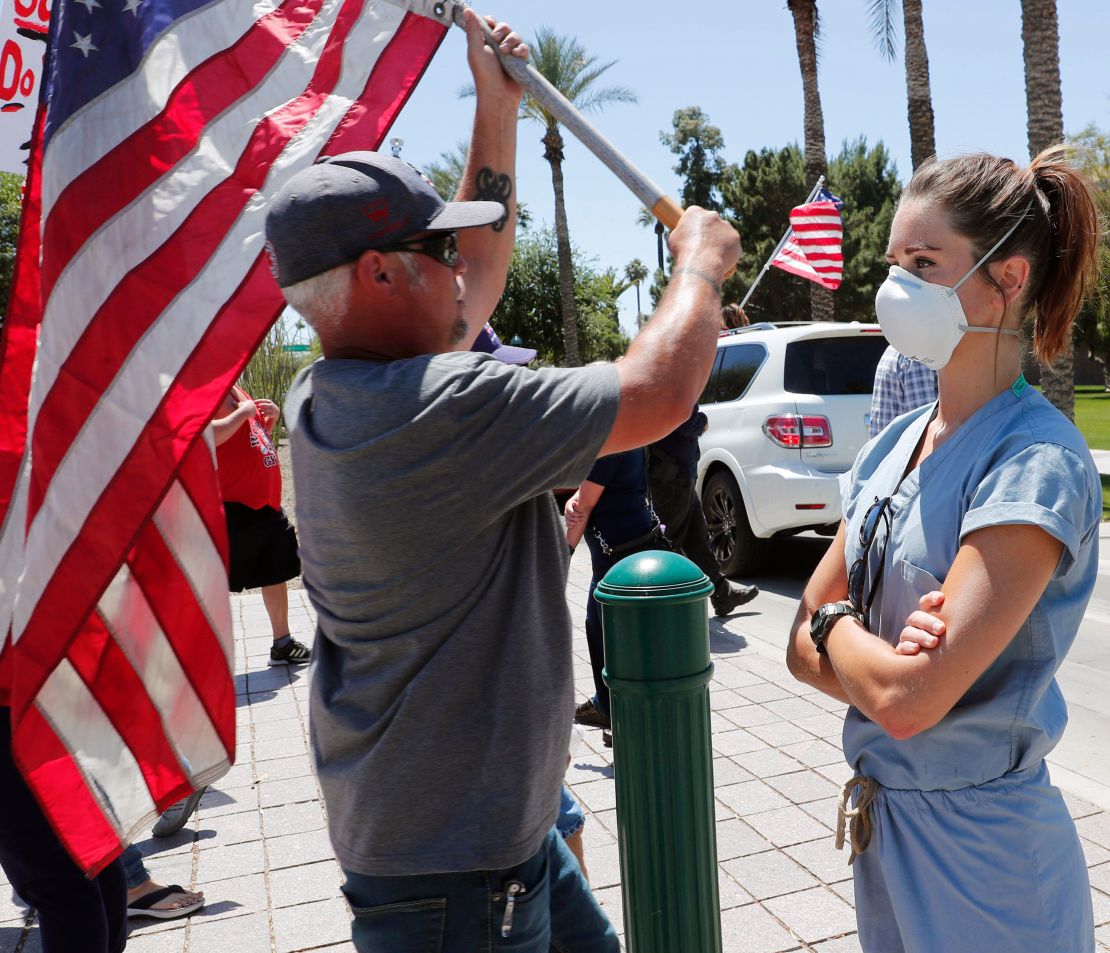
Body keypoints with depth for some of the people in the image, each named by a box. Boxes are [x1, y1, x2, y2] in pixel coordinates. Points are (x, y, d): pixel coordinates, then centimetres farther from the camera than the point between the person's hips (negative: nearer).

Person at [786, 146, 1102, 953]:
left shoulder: (1037, 462, -21)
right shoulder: (893, 446, 1)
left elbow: (909, 699, -27)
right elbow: (805, 648, 2)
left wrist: (835, 625, -10)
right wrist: (882, 659, -17)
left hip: (983, 851, -6)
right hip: (882, 823, 7)